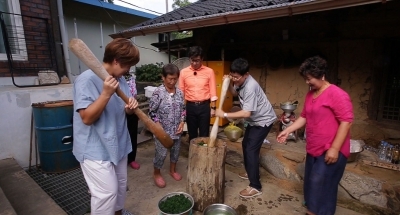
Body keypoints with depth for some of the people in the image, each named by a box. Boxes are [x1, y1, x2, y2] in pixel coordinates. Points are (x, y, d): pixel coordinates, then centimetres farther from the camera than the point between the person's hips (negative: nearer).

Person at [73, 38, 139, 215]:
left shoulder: (120, 80, 3)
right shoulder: (86, 80, -20)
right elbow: (87, 118, -24)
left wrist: (131, 107, -13)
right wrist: (106, 93, -33)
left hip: (118, 144, 8)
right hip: (95, 149, -8)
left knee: (121, 184, 22)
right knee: (107, 191, -3)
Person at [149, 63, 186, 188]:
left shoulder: (179, 92, 1)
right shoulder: (158, 92, -14)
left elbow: (183, 109, 9)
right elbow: (152, 111, -11)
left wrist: (182, 122, -3)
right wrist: (158, 125, -16)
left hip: (176, 130, 5)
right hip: (162, 130, -5)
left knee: (176, 150, 18)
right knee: (161, 153, 4)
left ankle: (172, 170, 42)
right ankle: (156, 174, 30)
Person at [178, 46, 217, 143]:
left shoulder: (209, 71, -2)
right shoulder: (183, 72, 1)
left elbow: (212, 91, 0)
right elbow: (181, 91, 5)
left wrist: (213, 108, -3)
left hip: (204, 106, -1)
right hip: (190, 106, 2)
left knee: (204, 134, 7)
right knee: (192, 134, 13)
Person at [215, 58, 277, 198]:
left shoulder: (250, 87, -32)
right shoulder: (240, 81, -6)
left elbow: (246, 113, -36)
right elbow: (235, 93, 12)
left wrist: (224, 114, -31)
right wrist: (229, 84, -8)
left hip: (263, 120, -10)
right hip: (254, 120, 10)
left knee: (251, 150, -12)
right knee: (245, 145, 17)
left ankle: (256, 187, -2)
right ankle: (250, 172, 36)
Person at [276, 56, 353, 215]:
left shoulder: (337, 94, -16)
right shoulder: (310, 95, 9)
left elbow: (346, 121, -19)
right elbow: (304, 117, 16)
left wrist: (334, 148, -22)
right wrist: (288, 130, 6)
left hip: (331, 151, -8)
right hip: (314, 149, 8)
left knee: (320, 184, -3)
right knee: (311, 184, 16)